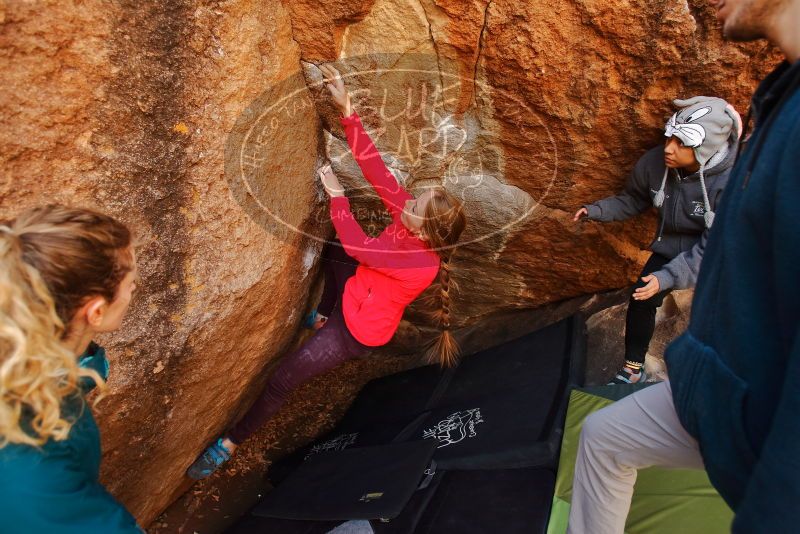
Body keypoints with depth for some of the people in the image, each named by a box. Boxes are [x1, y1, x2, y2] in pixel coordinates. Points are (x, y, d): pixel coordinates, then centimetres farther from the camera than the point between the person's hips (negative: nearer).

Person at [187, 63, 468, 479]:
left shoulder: (421, 265, -34)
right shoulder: (411, 216, -16)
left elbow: (358, 246, -30)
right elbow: (375, 169, -18)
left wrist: (336, 194, -19)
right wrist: (346, 110, -23)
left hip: (358, 332, -8)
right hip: (352, 296, 8)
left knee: (282, 379, -5)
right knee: (330, 249, 26)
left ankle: (231, 442, 18)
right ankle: (323, 317, 41)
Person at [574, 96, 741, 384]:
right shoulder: (653, 163, -20)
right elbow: (632, 200, 1)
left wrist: (668, 277, -38)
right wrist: (597, 210, -14)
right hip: (672, 246, 3)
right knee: (640, 301, -9)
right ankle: (633, 370, 10)